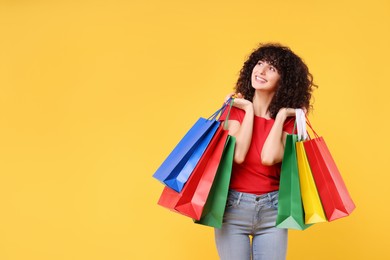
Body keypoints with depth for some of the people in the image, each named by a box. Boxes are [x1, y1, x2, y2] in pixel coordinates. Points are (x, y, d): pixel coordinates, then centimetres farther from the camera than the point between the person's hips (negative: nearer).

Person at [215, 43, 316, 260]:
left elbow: (269, 158, -19)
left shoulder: (288, 118, 0)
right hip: (233, 207, -1)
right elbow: (238, 155, -18)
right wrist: (249, 110, -11)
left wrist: (281, 115, -11)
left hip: (272, 209, 1)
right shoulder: (235, 109, -1)